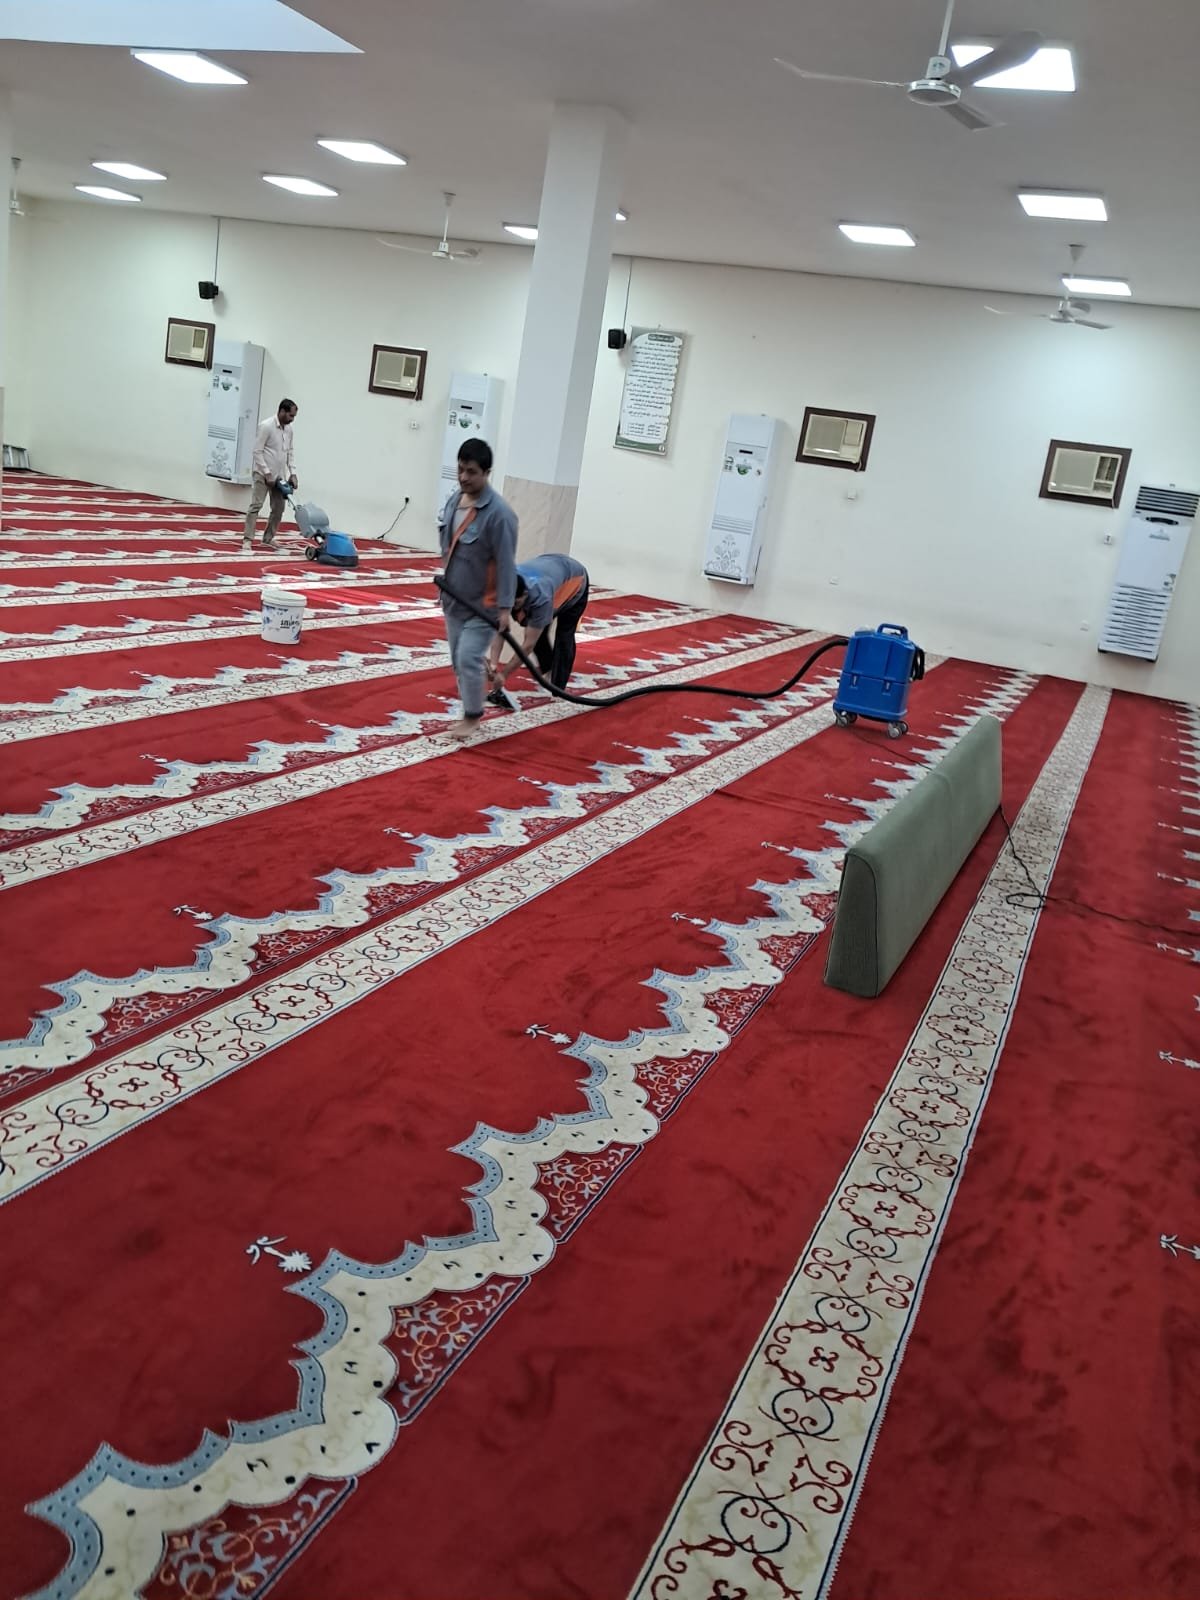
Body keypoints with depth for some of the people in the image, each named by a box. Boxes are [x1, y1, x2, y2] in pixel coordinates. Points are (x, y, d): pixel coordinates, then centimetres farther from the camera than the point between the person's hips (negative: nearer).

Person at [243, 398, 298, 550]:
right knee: (256, 505, -12)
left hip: (280, 476, 7)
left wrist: (293, 473, 4)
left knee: (278, 508, 7)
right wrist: (267, 473, -19)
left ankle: (268, 540, 16)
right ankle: (247, 539, -13)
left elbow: (290, 452, 15)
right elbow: (257, 452, -16)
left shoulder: (288, 429, 7)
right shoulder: (266, 426, -14)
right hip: (263, 474, -7)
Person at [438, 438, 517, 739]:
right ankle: (470, 712, 28)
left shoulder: (499, 513, -22)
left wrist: (505, 607, -23)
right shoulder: (454, 500, 1)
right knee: (458, 660, 13)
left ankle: (472, 717, 7)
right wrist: (445, 582, 16)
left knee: (468, 660, -11)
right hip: (454, 599, 8)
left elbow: (506, 563, -21)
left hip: (483, 603, -8)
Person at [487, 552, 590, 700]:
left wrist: (504, 674, -39)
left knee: (564, 635, -13)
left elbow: (528, 644, -41)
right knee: (536, 632, 4)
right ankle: (548, 669, 29)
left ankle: (557, 689, -6)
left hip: (575, 580, -5)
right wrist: (493, 664, -40)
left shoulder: (541, 597, -46)